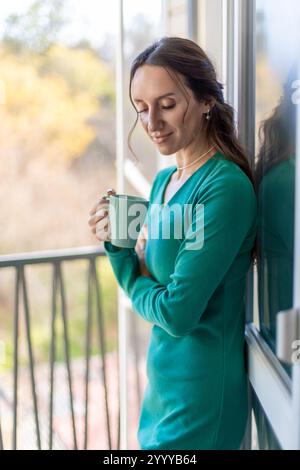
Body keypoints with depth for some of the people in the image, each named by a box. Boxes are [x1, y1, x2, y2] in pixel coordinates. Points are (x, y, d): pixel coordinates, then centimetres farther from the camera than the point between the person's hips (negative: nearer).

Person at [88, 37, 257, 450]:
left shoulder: (225, 187, -21)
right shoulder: (164, 180, 5)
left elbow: (177, 313, -24)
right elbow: (146, 289, 8)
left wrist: (136, 285, -5)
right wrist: (116, 244, -9)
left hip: (198, 396, -8)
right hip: (163, 381, 8)